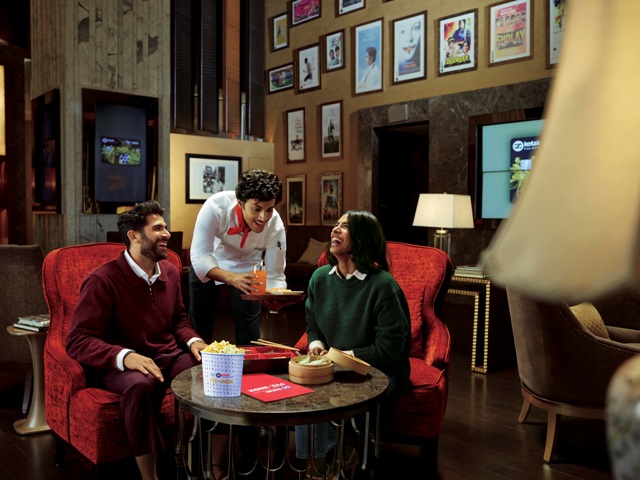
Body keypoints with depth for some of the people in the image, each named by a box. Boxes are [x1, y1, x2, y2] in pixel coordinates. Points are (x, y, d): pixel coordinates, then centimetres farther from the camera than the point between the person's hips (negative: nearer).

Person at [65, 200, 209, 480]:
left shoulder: (170, 272, 7)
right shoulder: (103, 280, -13)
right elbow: (77, 341, -16)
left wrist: (192, 341, -2)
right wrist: (125, 356, -31)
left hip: (170, 357, 5)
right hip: (120, 366, -5)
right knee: (141, 384, -40)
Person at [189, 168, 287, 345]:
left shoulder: (275, 226, -31)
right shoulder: (215, 206, -38)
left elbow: (275, 274, -24)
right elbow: (199, 257, -37)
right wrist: (232, 278, -53)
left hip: (246, 267, 1)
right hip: (207, 264, -1)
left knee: (249, 331, 1)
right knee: (199, 324, 11)